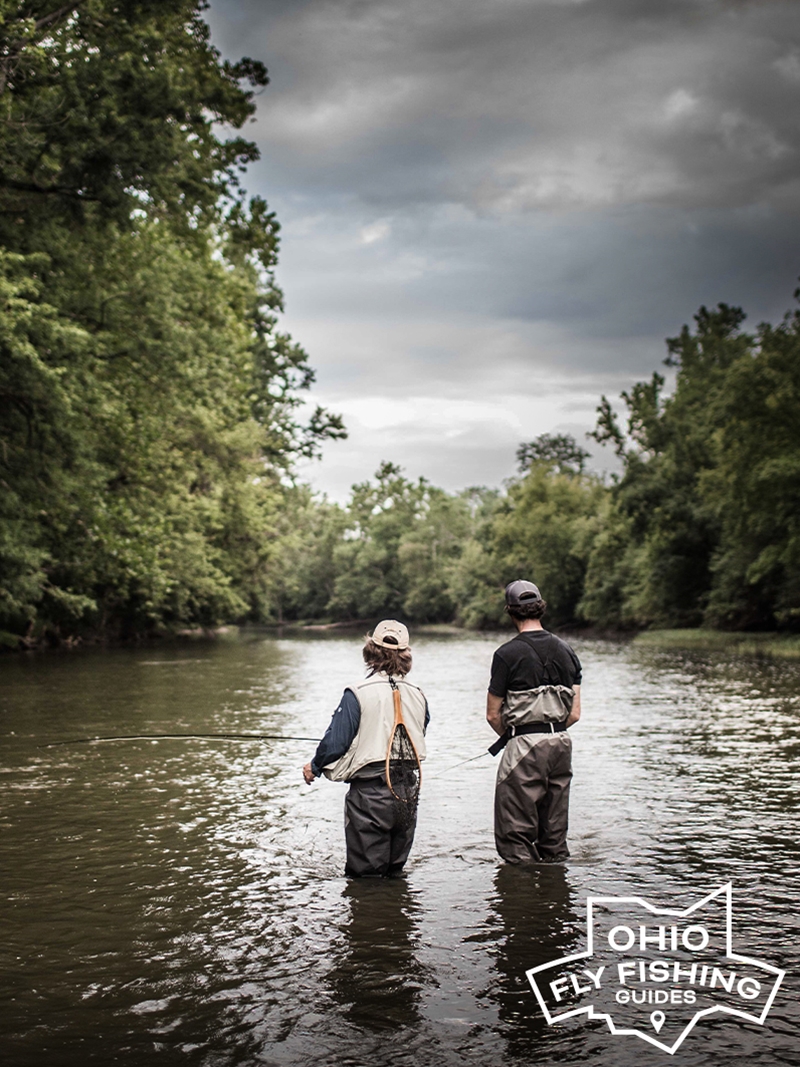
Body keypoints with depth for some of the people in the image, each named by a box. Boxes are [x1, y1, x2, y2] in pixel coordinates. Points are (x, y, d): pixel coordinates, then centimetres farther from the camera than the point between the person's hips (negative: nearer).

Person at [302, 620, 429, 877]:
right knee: (395, 873, 19)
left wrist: (315, 767, 5)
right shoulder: (417, 696, 3)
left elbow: (336, 742, -14)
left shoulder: (358, 694, -14)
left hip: (369, 792, -5)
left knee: (364, 875, 5)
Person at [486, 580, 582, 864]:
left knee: (515, 834, 2)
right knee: (555, 827, 14)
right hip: (561, 743, 6)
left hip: (525, 745, -6)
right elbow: (575, 713, 9)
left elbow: (493, 715, -4)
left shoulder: (507, 654, -8)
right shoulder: (565, 651, 8)